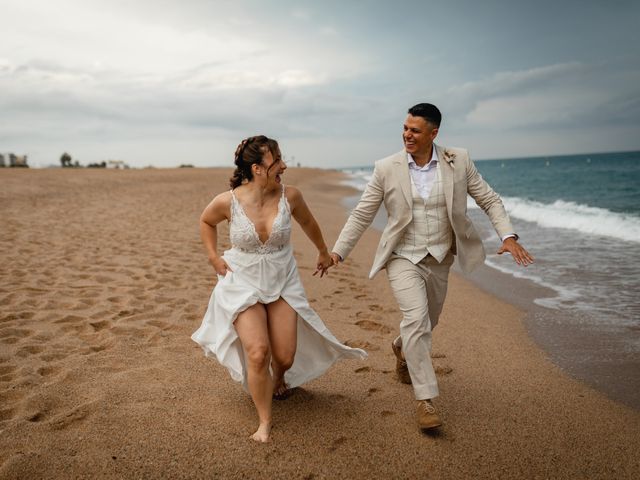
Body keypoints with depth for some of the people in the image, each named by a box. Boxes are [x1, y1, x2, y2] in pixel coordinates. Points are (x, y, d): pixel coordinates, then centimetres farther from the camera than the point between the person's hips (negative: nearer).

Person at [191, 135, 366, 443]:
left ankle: (278, 379, 45)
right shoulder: (228, 201, -16)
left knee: (285, 356, 3)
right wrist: (214, 258, 2)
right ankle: (264, 420, 10)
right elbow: (206, 222, 8)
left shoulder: (289, 196, -13)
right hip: (242, 283, -1)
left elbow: (308, 223, 10)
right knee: (258, 352, -15)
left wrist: (324, 252, 23)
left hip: (282, 282, 2)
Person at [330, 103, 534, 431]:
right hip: (403, 258, -3)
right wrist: (338, 251, -7)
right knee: (416, 319, -20)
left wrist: (508, 236, -15)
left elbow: (489, 200, -1)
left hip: (440, 258, 3)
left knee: (426, 322, 18)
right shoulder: (387, 168, -9)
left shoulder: (459, 161, -6)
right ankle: (425, 399, -8)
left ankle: (401, 348, 54)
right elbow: (362, 214, -3)